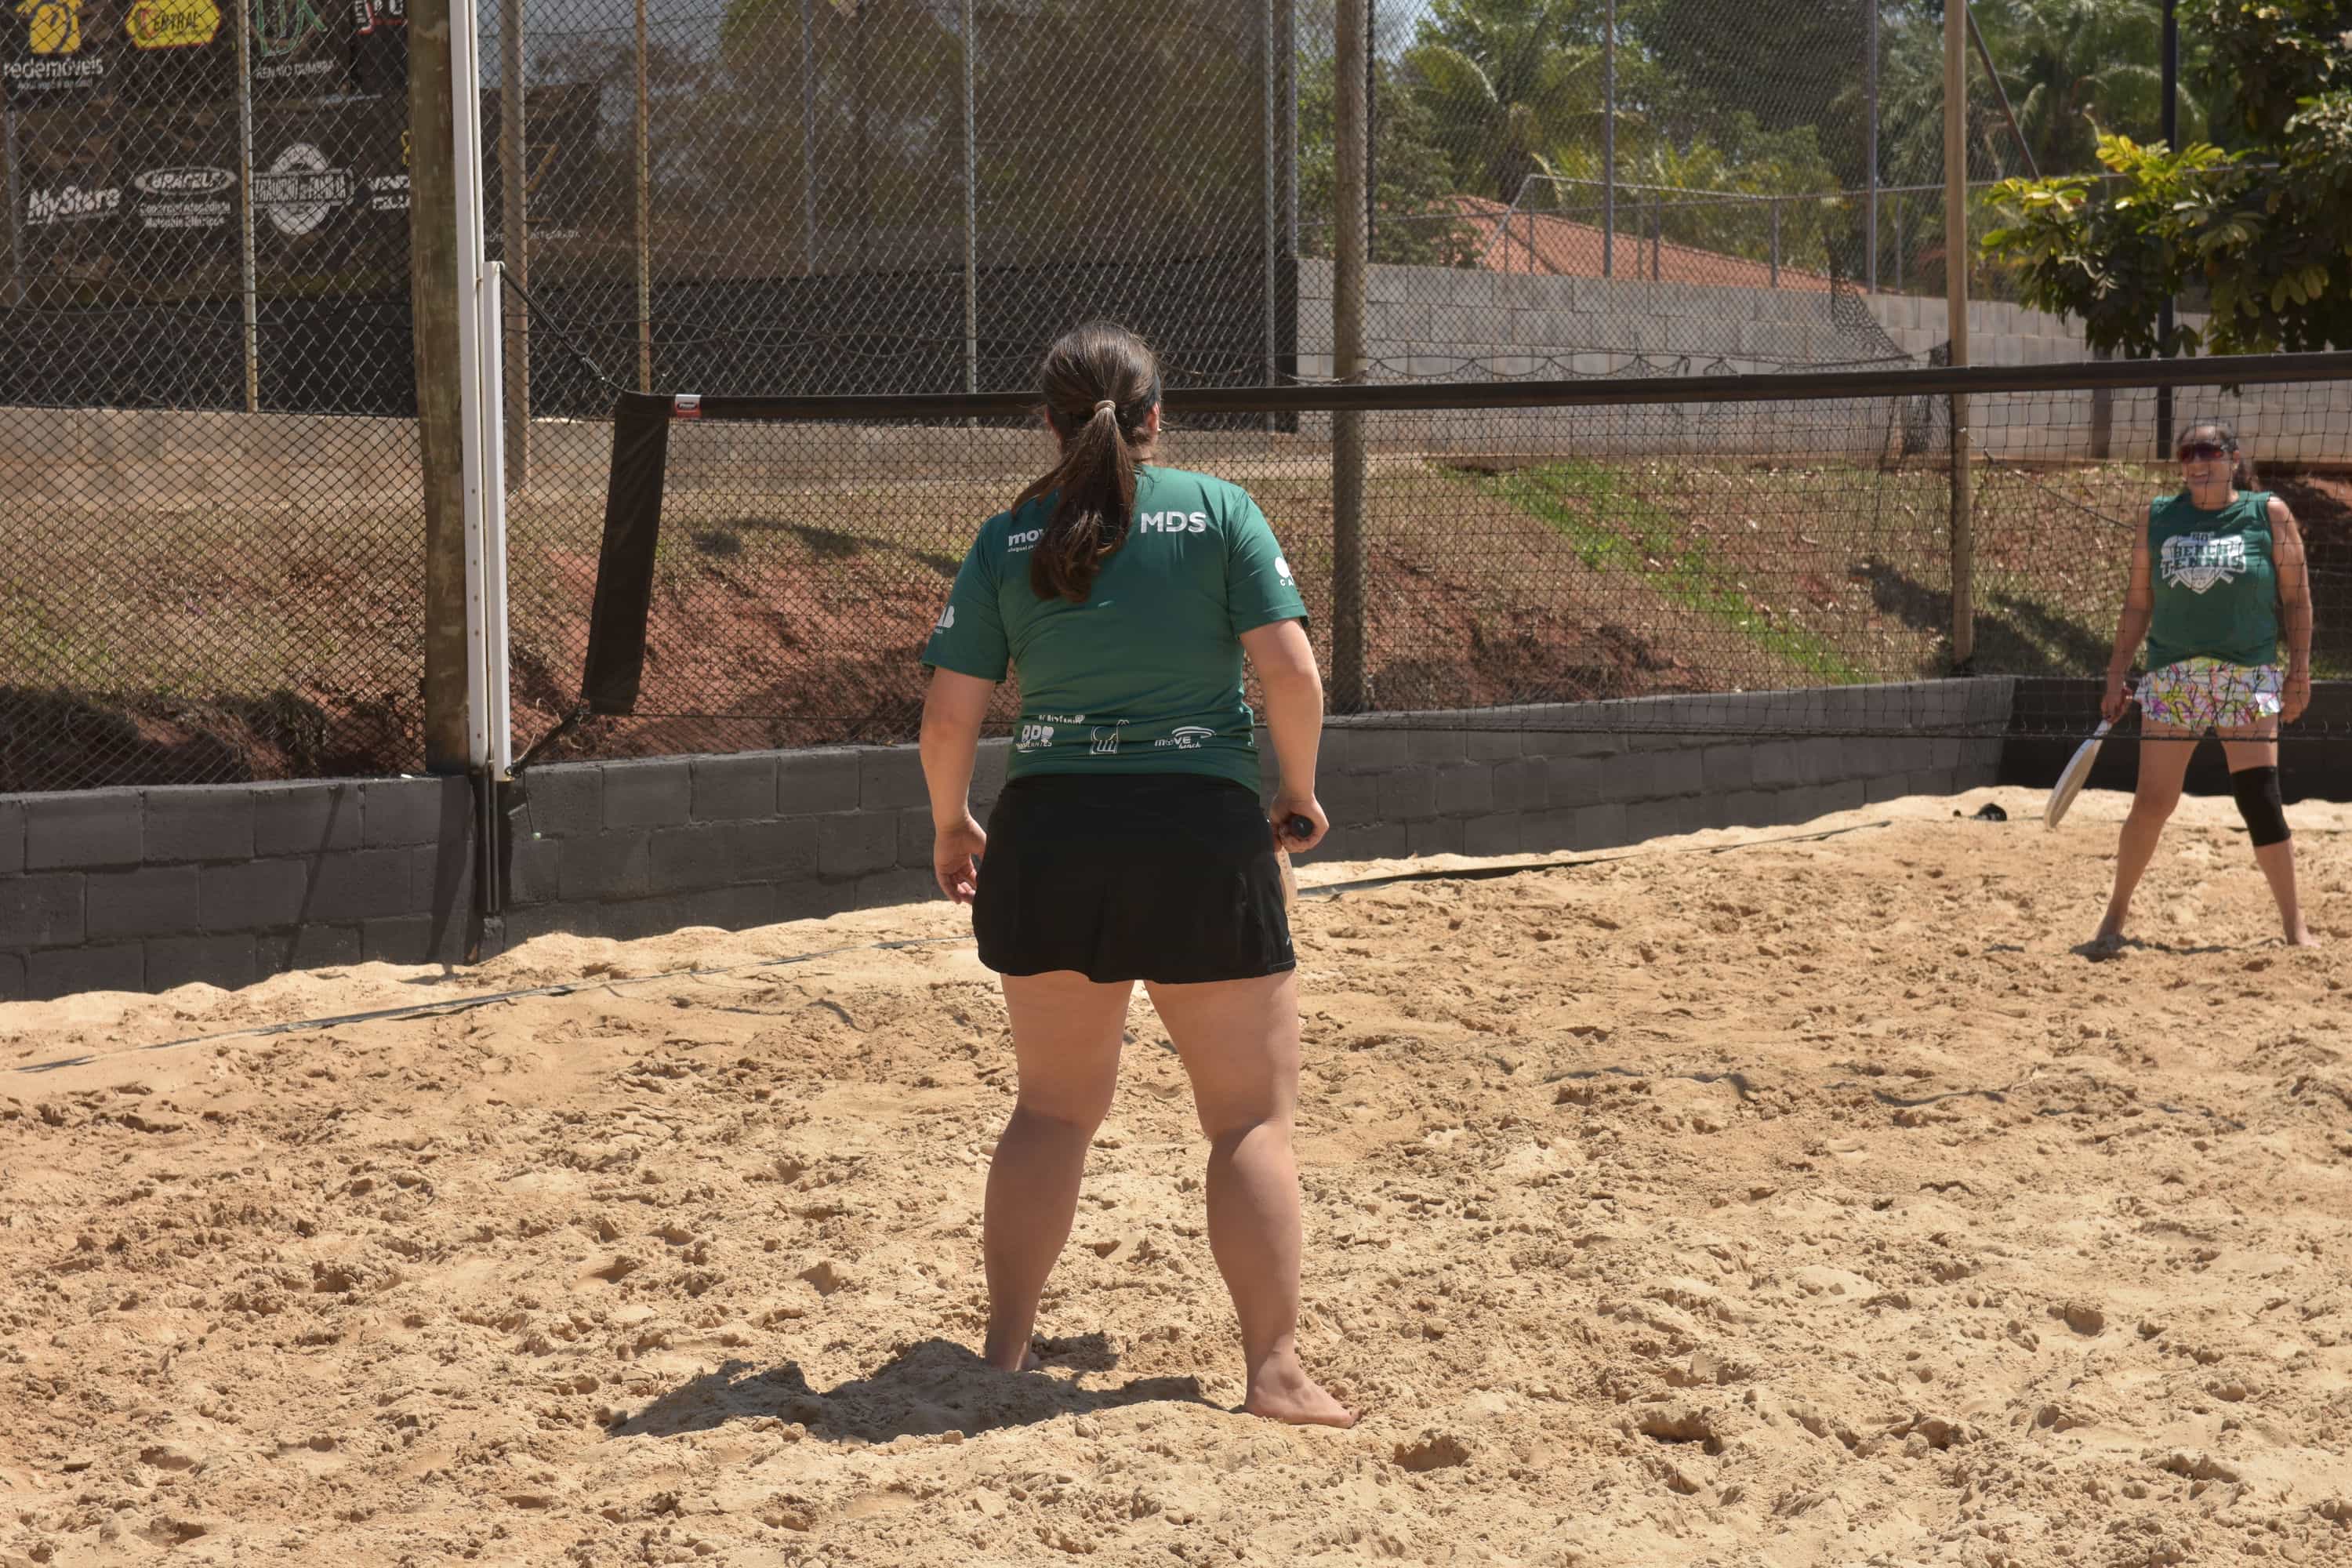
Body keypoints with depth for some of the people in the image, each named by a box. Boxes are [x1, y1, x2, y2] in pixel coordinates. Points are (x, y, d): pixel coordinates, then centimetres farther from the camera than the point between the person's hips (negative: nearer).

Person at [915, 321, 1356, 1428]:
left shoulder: (1008, 540, 4)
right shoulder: (1218, 510, 0)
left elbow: (948, 718, 2)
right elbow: (1292, 672, -8)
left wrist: (950, 827, 18)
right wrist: (1299, 795, 7)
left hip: (1047, 838, 3)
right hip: (1202, 836, -3)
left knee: (1054, 1106, 19)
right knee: (1253, 1115, 6)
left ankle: (1006, 1347, 21)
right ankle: (1274, 1367, 1)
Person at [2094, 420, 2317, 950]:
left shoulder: (2269, 513, 2)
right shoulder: (2158, 517, 7)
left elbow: (2296, 597, 4)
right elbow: (2138, 603, 11)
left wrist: (2299, 669, -2)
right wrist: (2116, 677, 8)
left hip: (2248, 675, -2)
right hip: (2172, 677, 2)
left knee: (2259, 797, -7)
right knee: (2153, 801, -2)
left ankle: (2295, 924, 3)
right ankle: (2115, 915, 13)